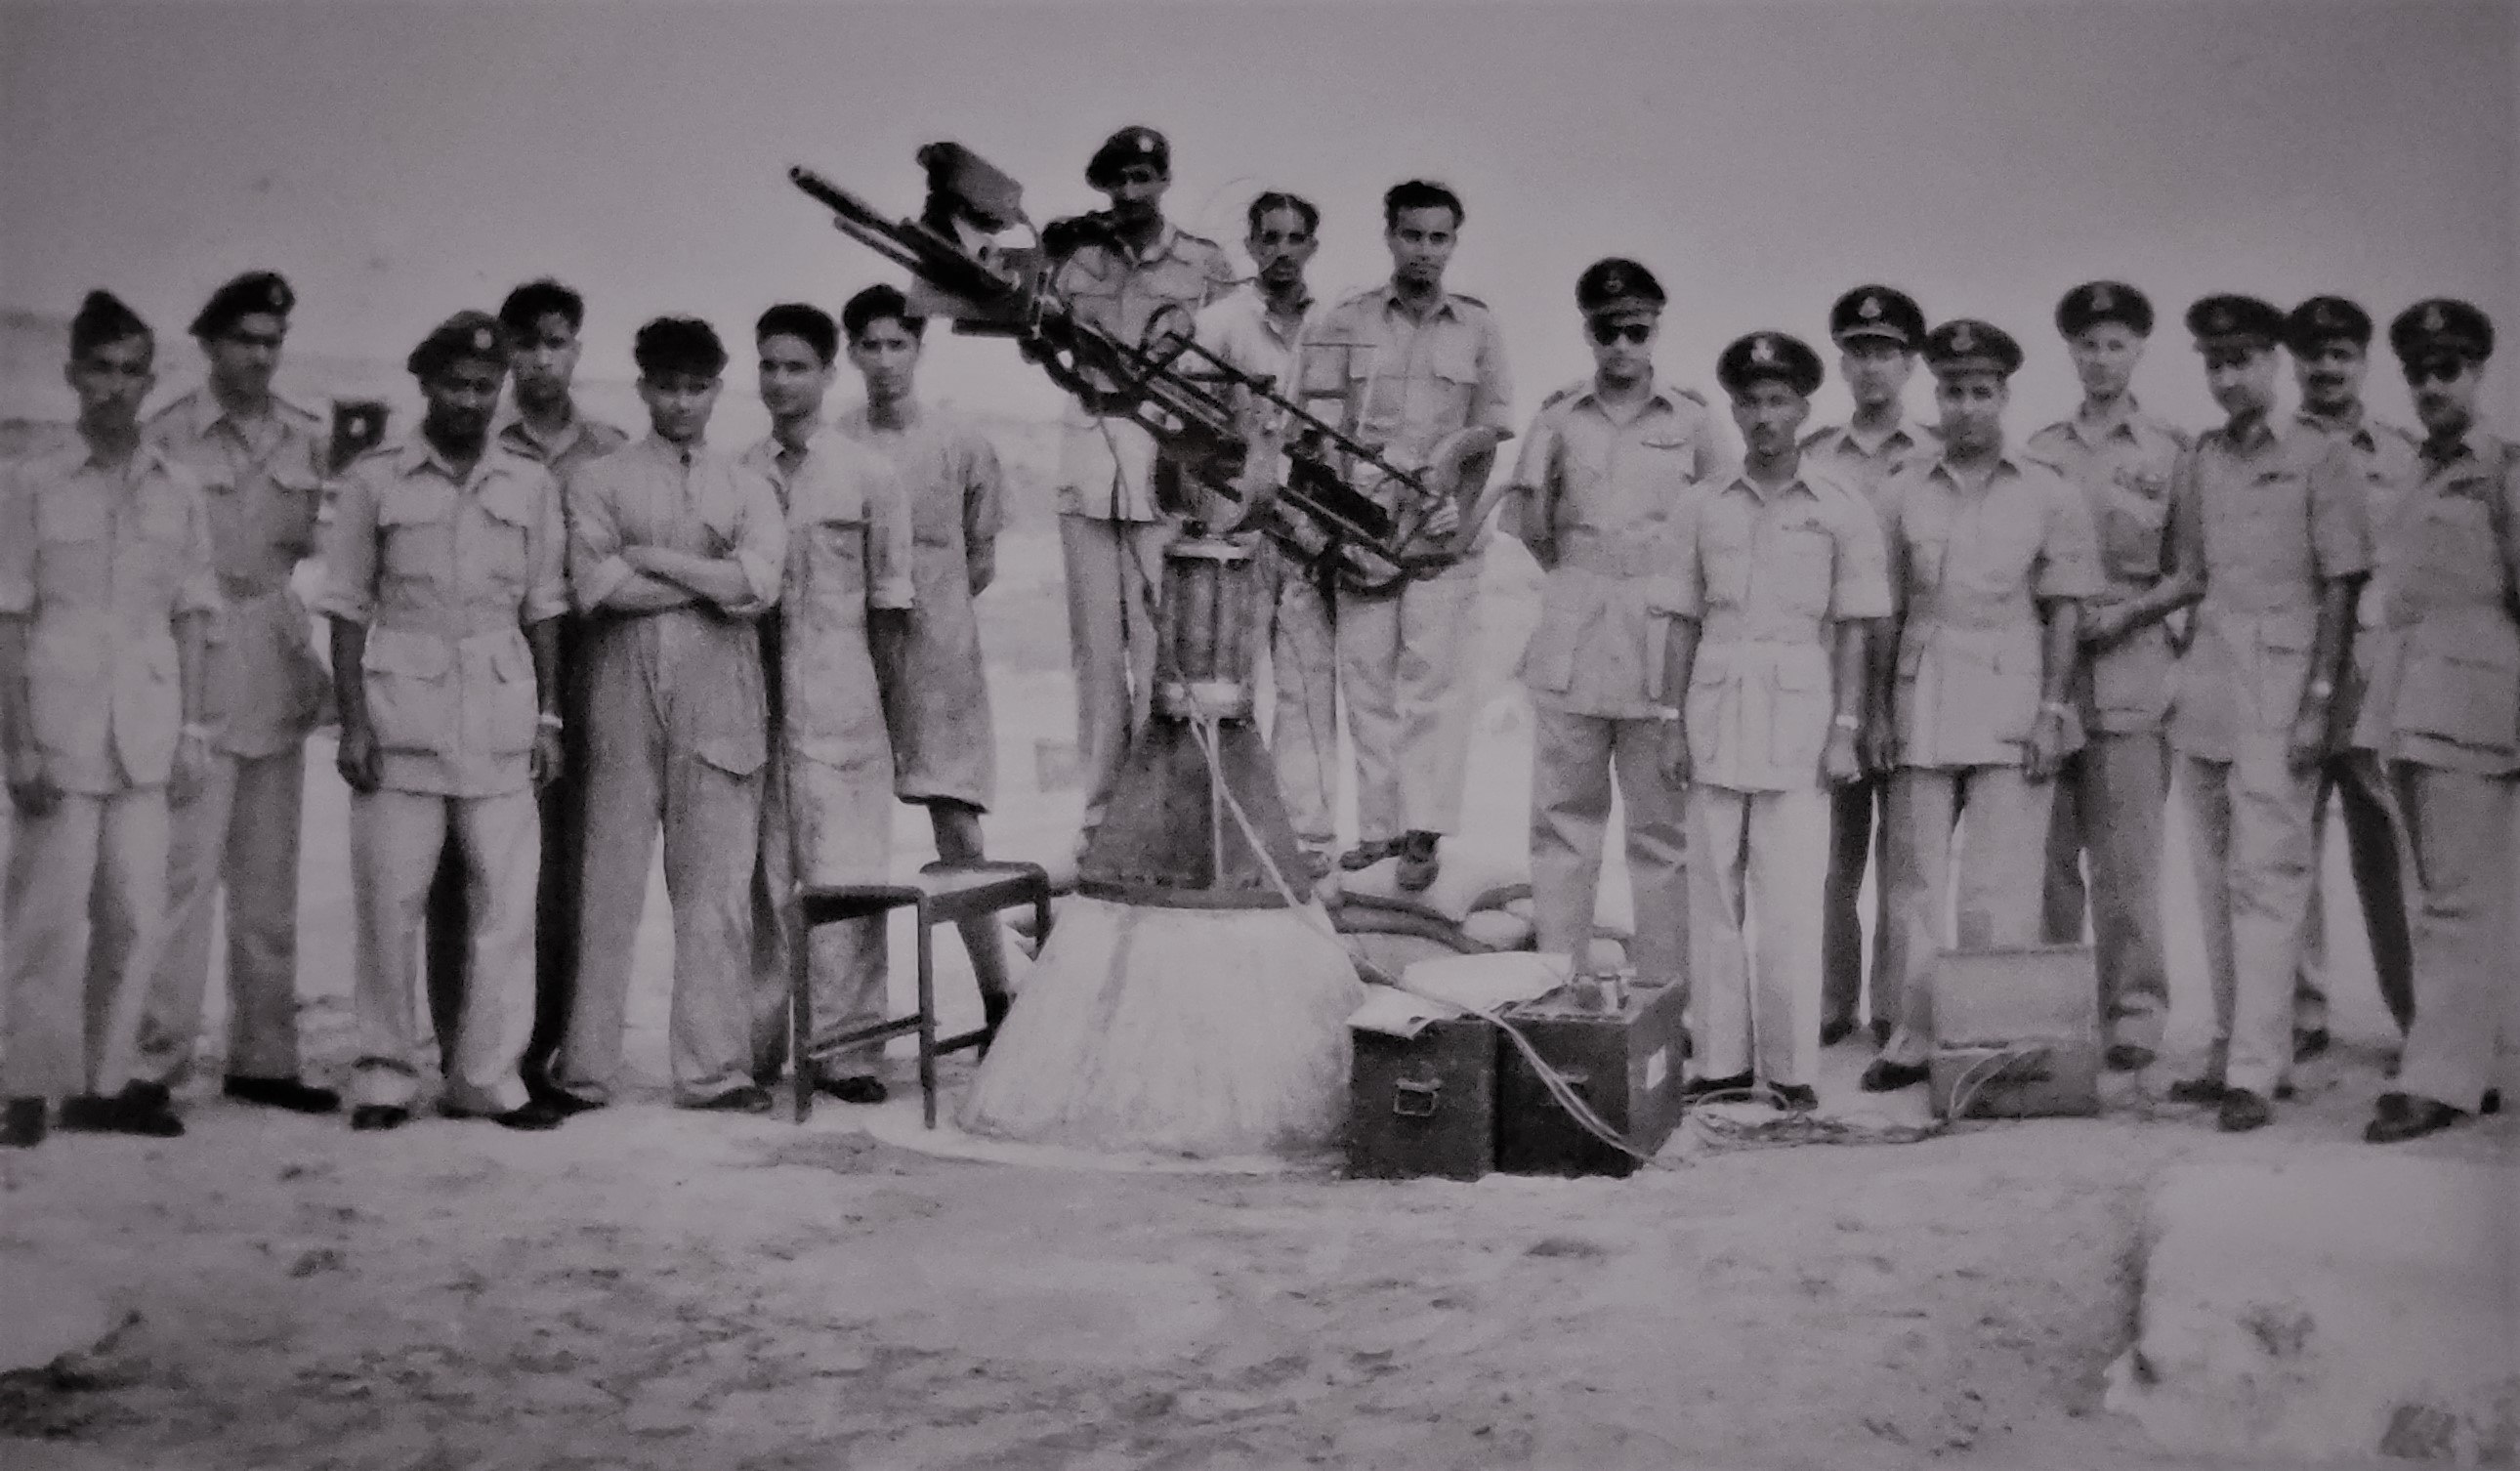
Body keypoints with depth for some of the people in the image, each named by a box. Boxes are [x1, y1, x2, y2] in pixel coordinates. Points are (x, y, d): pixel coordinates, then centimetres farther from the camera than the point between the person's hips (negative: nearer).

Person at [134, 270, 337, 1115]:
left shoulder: (310, 442, 10)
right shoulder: (167, 436, -2)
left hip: (281, 684, 5)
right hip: (196, 677, -5)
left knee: (270, 881, 10)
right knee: (186, 870, -8)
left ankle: (263, 1059, 18)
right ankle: (156, 1062, -1)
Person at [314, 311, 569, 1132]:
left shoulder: (530, 486, 10)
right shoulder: (374, 480, 4)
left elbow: (543, 610, 13)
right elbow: (347, 608, 3)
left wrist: (549, 717, 6)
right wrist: (353, 723, -5)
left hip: (501, 717, 2)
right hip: (400, 712, -2)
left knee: (508, 902, 1)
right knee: (390, 902, 0)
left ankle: (488, 1075, 9)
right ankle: (385, 1076, 11)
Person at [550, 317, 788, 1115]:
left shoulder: (748, 486, 13)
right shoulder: (599, 479, 9)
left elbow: (760, 584, -4)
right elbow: (596, 586, -7)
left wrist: (651, 557, -4)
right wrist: (711, 583, -4)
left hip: (720, 700, 1)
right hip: (624, 698, -1)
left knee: (718, 888, 0)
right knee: (608, 882, -1)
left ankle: (715, 1067, 6)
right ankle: (584, 1068, 6)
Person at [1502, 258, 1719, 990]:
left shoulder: (1690, 419, 6)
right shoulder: (1559, 415, 7)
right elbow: (1530, 525, 9)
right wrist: (1577, 578, 5)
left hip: (1662, 645, -1)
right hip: (1572, 641, 1)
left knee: (1662, 821, 1)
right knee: (1564, 814, 3)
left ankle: (1665, 990, 7)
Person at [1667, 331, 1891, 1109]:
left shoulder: (1843, 508, 2)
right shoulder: (1705, 506, 9)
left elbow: (1853, 629, 2)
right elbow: (1685, 621, 10)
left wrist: (1846, 728, -4)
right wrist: (1674, 723, 5)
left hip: (1798, 708, -3)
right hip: (1716, 705, 3)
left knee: (1791, 899, -4)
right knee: (1711, 892, 5)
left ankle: (1792, 1067, 3)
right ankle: (1720, 1059, 12)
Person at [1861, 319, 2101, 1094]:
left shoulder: (2051, 496, 4)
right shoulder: (1903, 492, 9)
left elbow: (2063, 611, 2)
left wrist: (2052, 711, -5)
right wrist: (1877, 708, 5)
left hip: (2011, 707, -2)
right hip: (1922, 703, 2)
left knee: (1999, 888, -3)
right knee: (1914, 879, 5)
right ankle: (1912, 1039, 13)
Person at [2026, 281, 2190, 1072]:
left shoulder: (2174, 452, 6)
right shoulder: (2038, 451, 14)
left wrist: (2132, 609, -9)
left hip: (2132, 672, -2)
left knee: (2125, 854, -6)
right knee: (2046, 851, 2)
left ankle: (2134, 1012, 2)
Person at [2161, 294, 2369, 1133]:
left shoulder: (2318, 458, -2)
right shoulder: (2197, 462, 13)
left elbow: (2341, 589, -4)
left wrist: (2318, 702, -11)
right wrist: (2178, 678, 9)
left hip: (2279, 686, -5)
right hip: (2205, 686, 5)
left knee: (2267, 877, -9)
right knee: (2216, 881, 8)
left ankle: (2255, 1072, -9)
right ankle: (2231, 1052, 16)